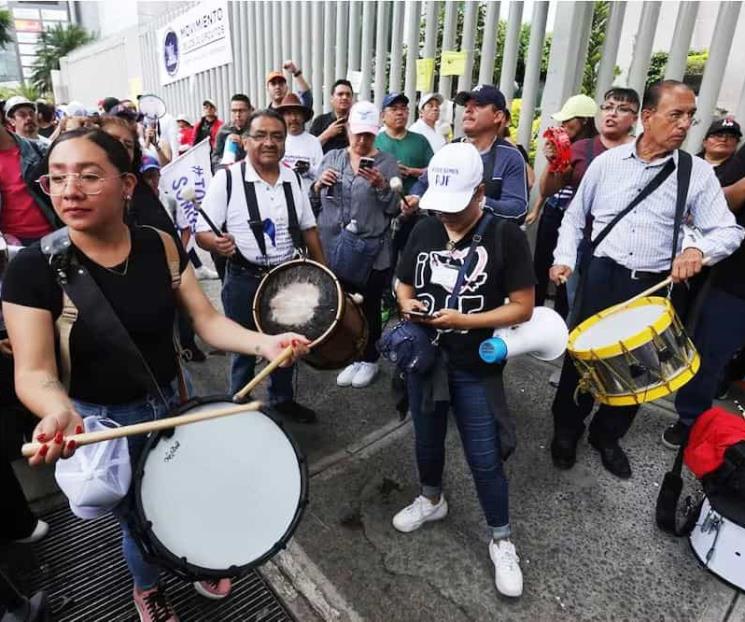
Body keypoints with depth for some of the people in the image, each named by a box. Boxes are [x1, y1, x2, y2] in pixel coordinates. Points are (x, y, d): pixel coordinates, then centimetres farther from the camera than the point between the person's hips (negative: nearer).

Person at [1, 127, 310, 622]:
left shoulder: (159, 247, -11)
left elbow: (207, 319, -13)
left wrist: (262, 343, -32)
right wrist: (59, 413, -45)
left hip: (172, 402, 3)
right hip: (100, 423, -2)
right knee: (140, 519, 22)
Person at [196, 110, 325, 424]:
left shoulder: (292, 178, 2)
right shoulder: (227, 178, -12)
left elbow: (308, 228, 11)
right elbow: (202, 233, -14)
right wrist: (217, 242, -37)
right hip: (244, 282, -4)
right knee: (245, 349, 11)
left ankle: (283, 398, 43)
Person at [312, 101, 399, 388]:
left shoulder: (387, 162, 0)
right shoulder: (331, 157, 9)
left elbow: (394, 208, -4)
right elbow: (314, 201, 11)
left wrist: (382, 186, -20)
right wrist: (319, 184, -9)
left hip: (372, 251, -3)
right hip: (334, 248, 3)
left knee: (369, 308, 7)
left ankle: (369, 359, 27)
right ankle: (353, 357, 29)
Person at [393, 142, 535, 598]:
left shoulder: (506, 236, -13)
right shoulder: (424, 231, 0)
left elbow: (523, 307, -13)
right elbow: (404, 284, 10)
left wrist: (464, 320, -23)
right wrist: (407, 305, -13)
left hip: (476, 370, -4)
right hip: (424, 359, 5)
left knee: (485, 460, 7)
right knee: (427, 440, 23)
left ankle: (502, 541, 30)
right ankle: (432, 499, 51)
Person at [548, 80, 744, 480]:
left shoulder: (698, 173, 0)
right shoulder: (607, 162, 1)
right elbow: (574, 216, 10)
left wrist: (698, 248, -23)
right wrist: (564, 258, -1)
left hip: (653, 285, 1)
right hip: (600, 275, -1)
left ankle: (607, 436, 36)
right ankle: (566, 429, 31)